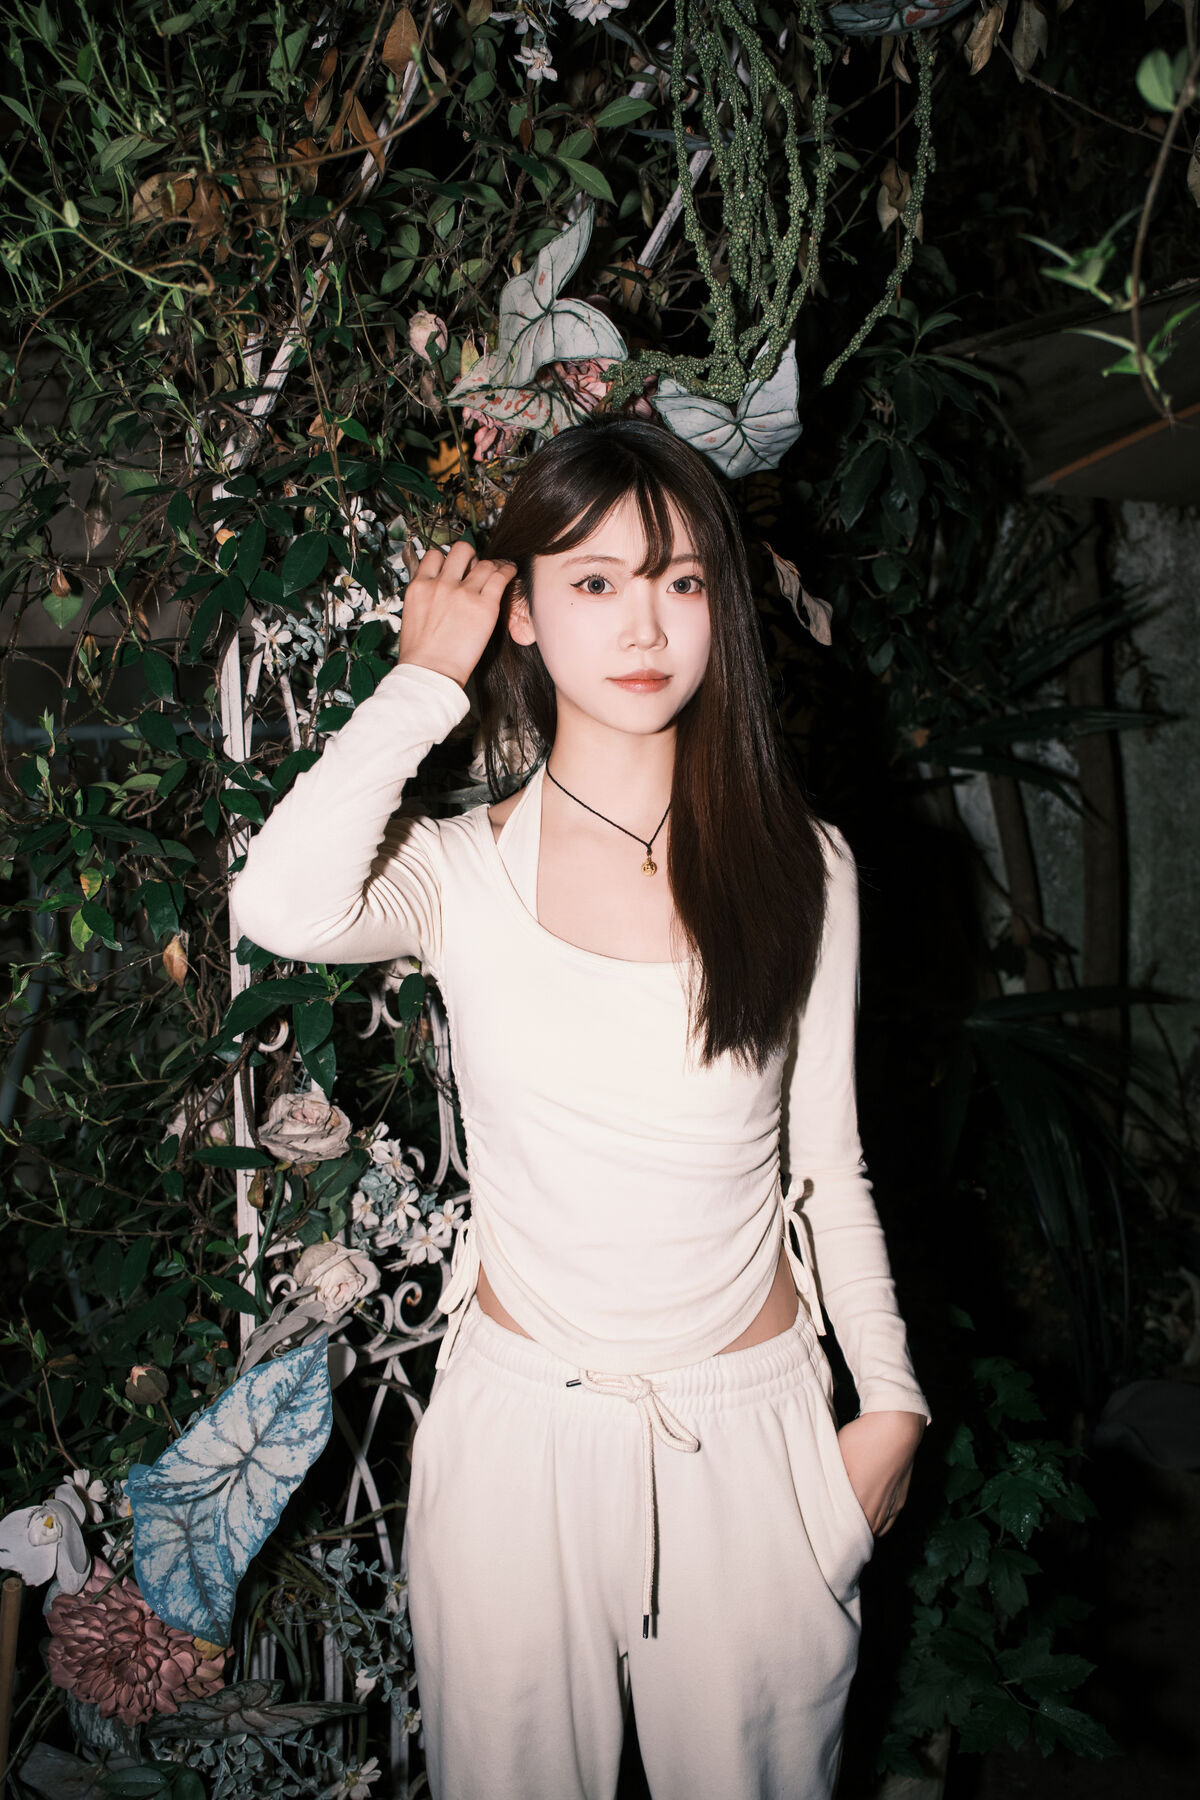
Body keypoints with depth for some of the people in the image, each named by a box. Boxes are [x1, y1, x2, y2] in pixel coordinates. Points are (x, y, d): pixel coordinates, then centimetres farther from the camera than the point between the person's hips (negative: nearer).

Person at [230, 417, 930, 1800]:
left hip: (755, 1426, 1)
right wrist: (426, 679, -16)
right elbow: (286, 906, -31)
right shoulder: (463, 870, -8)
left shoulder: (799, 865, -2)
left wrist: (891, 1399, 6)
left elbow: (826, 1161, 6)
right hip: (521, 1424, -1)